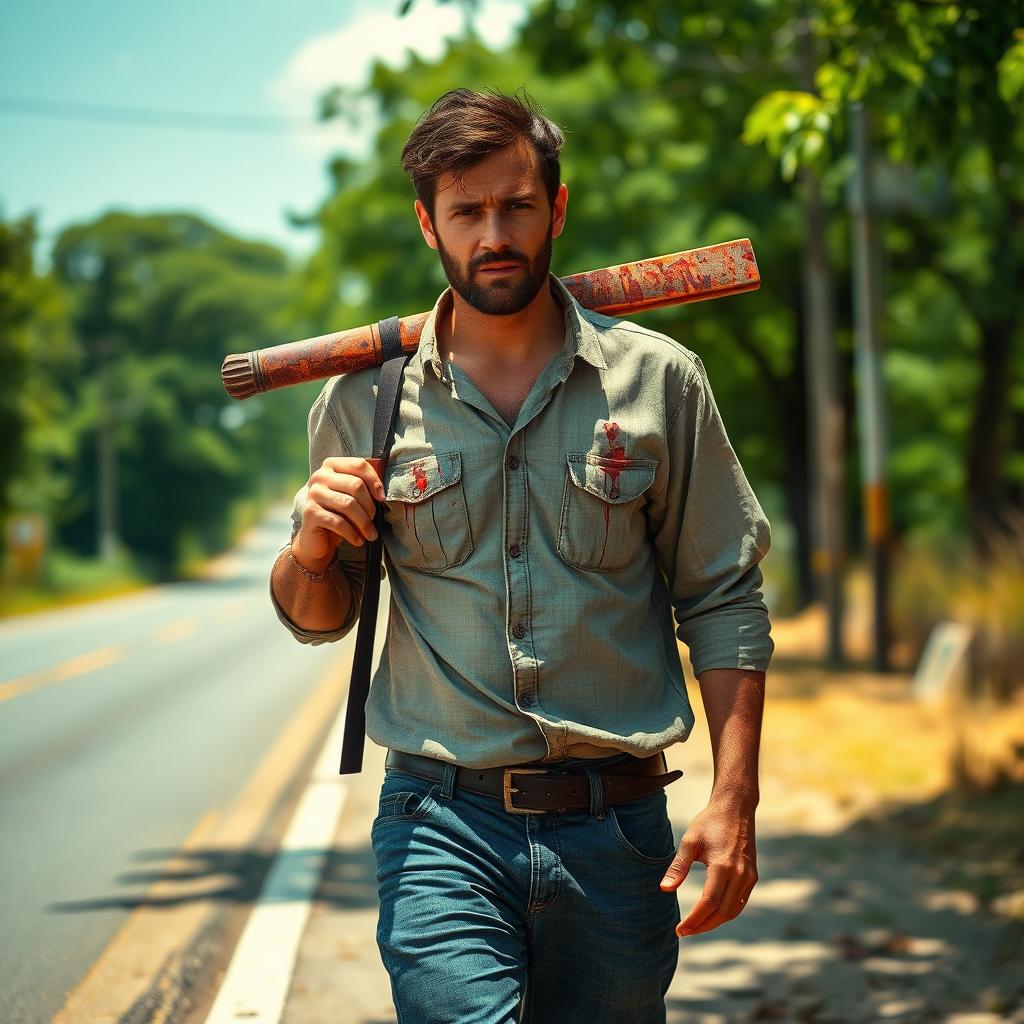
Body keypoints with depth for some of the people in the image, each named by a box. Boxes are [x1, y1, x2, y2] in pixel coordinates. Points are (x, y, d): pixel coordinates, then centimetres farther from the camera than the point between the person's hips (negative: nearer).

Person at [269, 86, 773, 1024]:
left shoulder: (657, 379, 3)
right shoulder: (364, 397, 4)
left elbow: (724, 602, 5)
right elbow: (316, 617, 13)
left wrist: (734, 801, -3)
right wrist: (315, 545, -9)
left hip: (616, 832, 1)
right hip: (442, 823, -1)